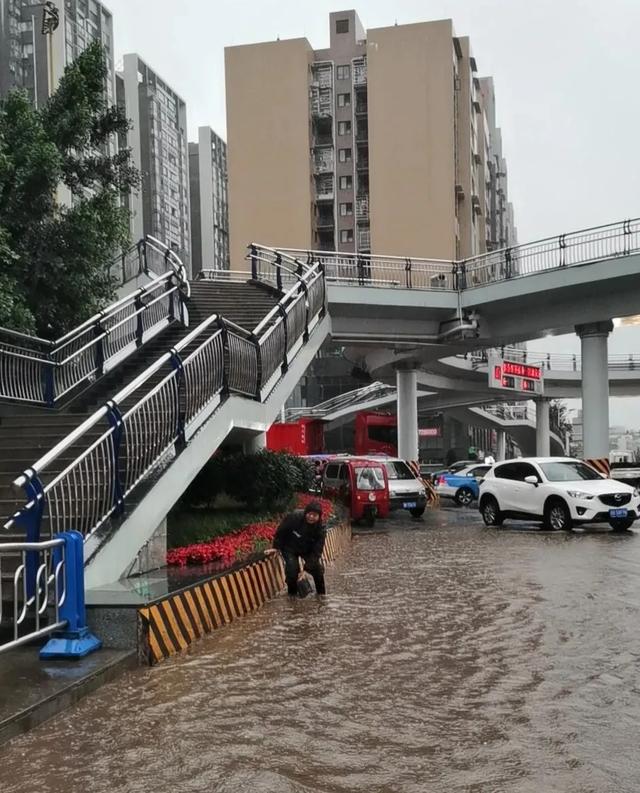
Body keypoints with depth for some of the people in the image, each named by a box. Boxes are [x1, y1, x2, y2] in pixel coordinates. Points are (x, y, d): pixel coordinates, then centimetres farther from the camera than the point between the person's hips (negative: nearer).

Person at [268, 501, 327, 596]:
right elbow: (281, 531, -16)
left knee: (318, 568, -6)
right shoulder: (294, 517, -31)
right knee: (292, 569, -20)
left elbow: (317, 550, -25)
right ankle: (292, 595, 0)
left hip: (307, 550, 3)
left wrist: (307, 567, -32)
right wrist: (276, 547, -11)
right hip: (290, 548, -3)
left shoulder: (320, 528, -25)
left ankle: (321, 594, 14)